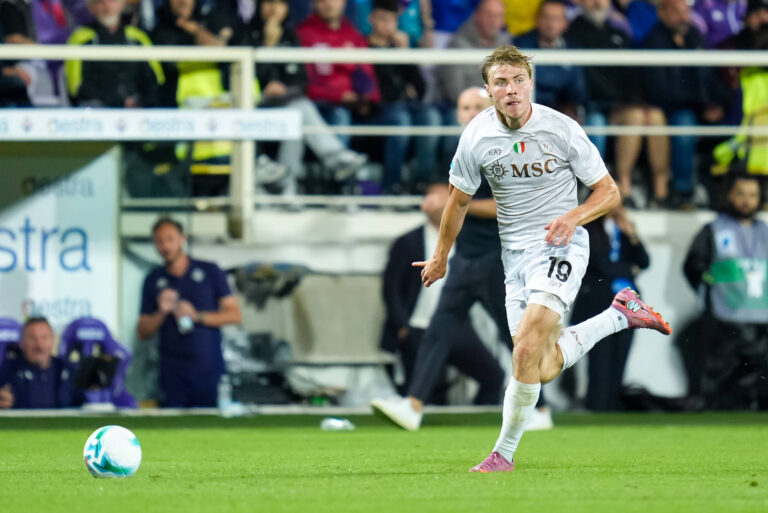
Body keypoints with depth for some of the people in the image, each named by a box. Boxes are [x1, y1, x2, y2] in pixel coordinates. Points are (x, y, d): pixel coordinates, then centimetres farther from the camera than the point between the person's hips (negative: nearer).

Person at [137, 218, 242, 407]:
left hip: (210, 370, -1)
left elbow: (234, 315, 2)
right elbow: (143, 333, 10)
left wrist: (197, 316, -11)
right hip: (173, 371, 1)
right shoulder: (154, 280, 10)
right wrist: (161, 312, -10)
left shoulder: (210, 272, 6)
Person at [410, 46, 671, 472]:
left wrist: (572, 217, -21)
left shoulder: (562, 129, -11)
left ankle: (504, 452, -9)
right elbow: (459, 198, 13)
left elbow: (609, 192, -3)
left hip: (560, 246, -4)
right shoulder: (477, 136, -4)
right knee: (544, 369, 0)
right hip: (515, 253, 5)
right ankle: (621, 314, 23)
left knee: (528, 349, -23)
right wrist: (441, 256, 22)